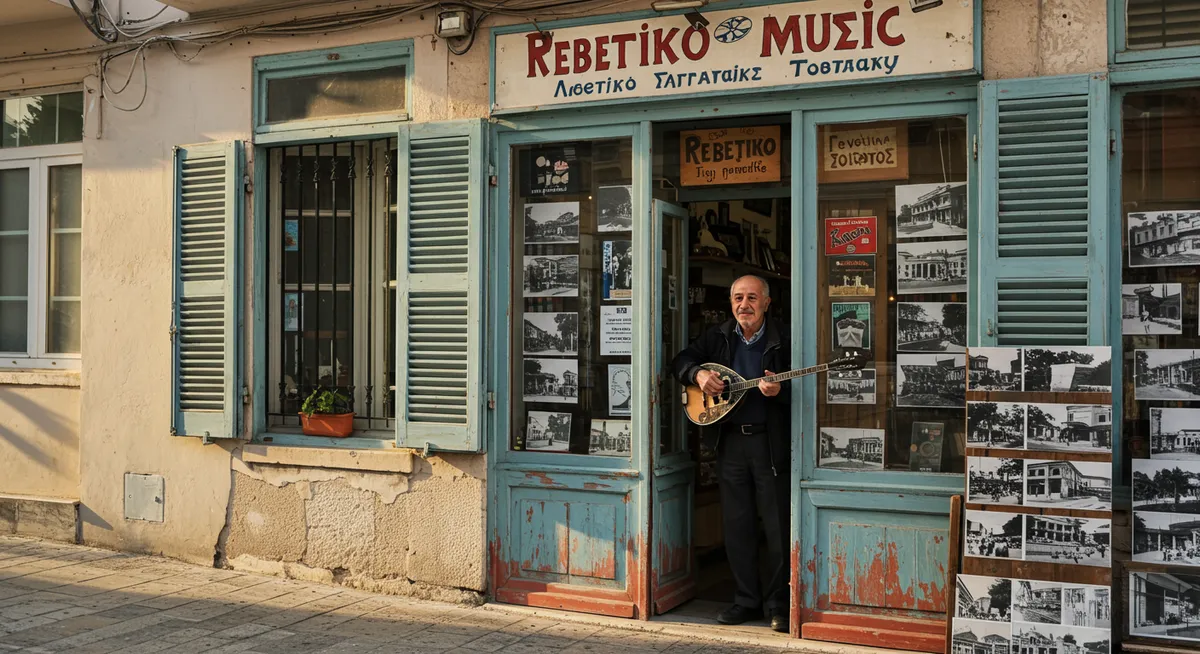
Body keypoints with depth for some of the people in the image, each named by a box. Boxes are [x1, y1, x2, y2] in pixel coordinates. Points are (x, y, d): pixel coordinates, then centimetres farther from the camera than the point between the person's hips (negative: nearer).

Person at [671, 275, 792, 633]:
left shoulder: (782, 341, -5)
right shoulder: (718, 337, 8)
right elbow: (682, 360, 12)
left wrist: (778, 391, -27)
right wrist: (698, 373, -8)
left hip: (771, 442, -4)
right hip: (730, 441, 4)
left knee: (778, 527, 1)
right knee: (737, 526, 9)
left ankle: (777, 603, 15)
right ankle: (747, 600, 21)